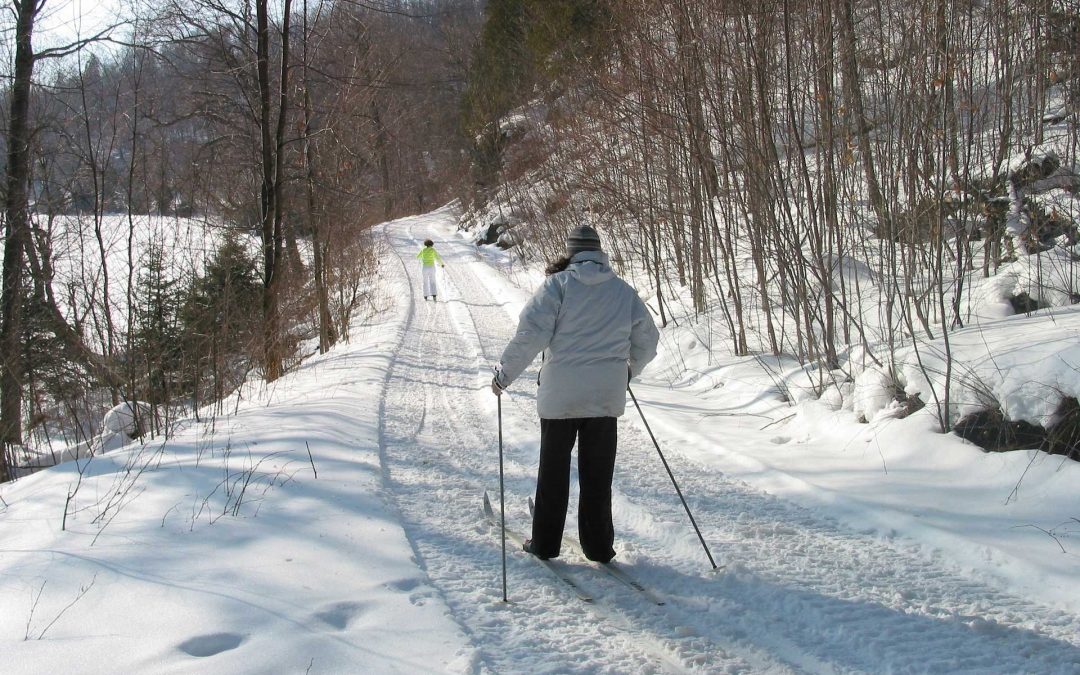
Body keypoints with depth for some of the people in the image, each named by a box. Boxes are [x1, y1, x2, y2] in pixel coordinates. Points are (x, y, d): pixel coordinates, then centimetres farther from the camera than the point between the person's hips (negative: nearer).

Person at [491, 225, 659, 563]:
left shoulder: (558, 284, -6)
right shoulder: (623, 290, 6)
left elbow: (531, 333, -14)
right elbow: (646, 339, 15)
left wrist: (504, 373, -3)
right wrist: (630, 369, 34)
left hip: (560, 394, -3)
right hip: (607, 395, 3)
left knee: (553, 470, 10)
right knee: (598, 474, 11)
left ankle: (545, 542, 17)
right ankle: (599, 546, 14)